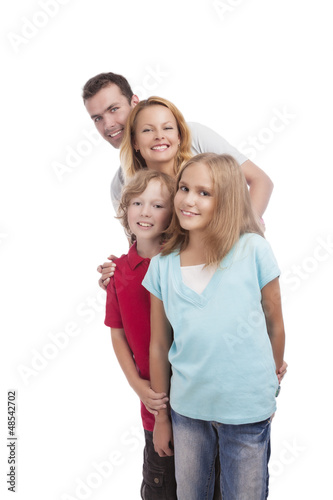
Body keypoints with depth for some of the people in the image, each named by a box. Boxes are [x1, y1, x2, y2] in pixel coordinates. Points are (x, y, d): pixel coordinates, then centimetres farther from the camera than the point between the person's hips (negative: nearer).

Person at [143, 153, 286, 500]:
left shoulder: (254, 251, -12)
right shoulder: (162, 266, -4)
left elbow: (274, 324, -1)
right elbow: (159, 345, 2)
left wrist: (272, 387, 10)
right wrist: (161, 416, 8)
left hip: (248, 410, -2)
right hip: (187, 408, 2)